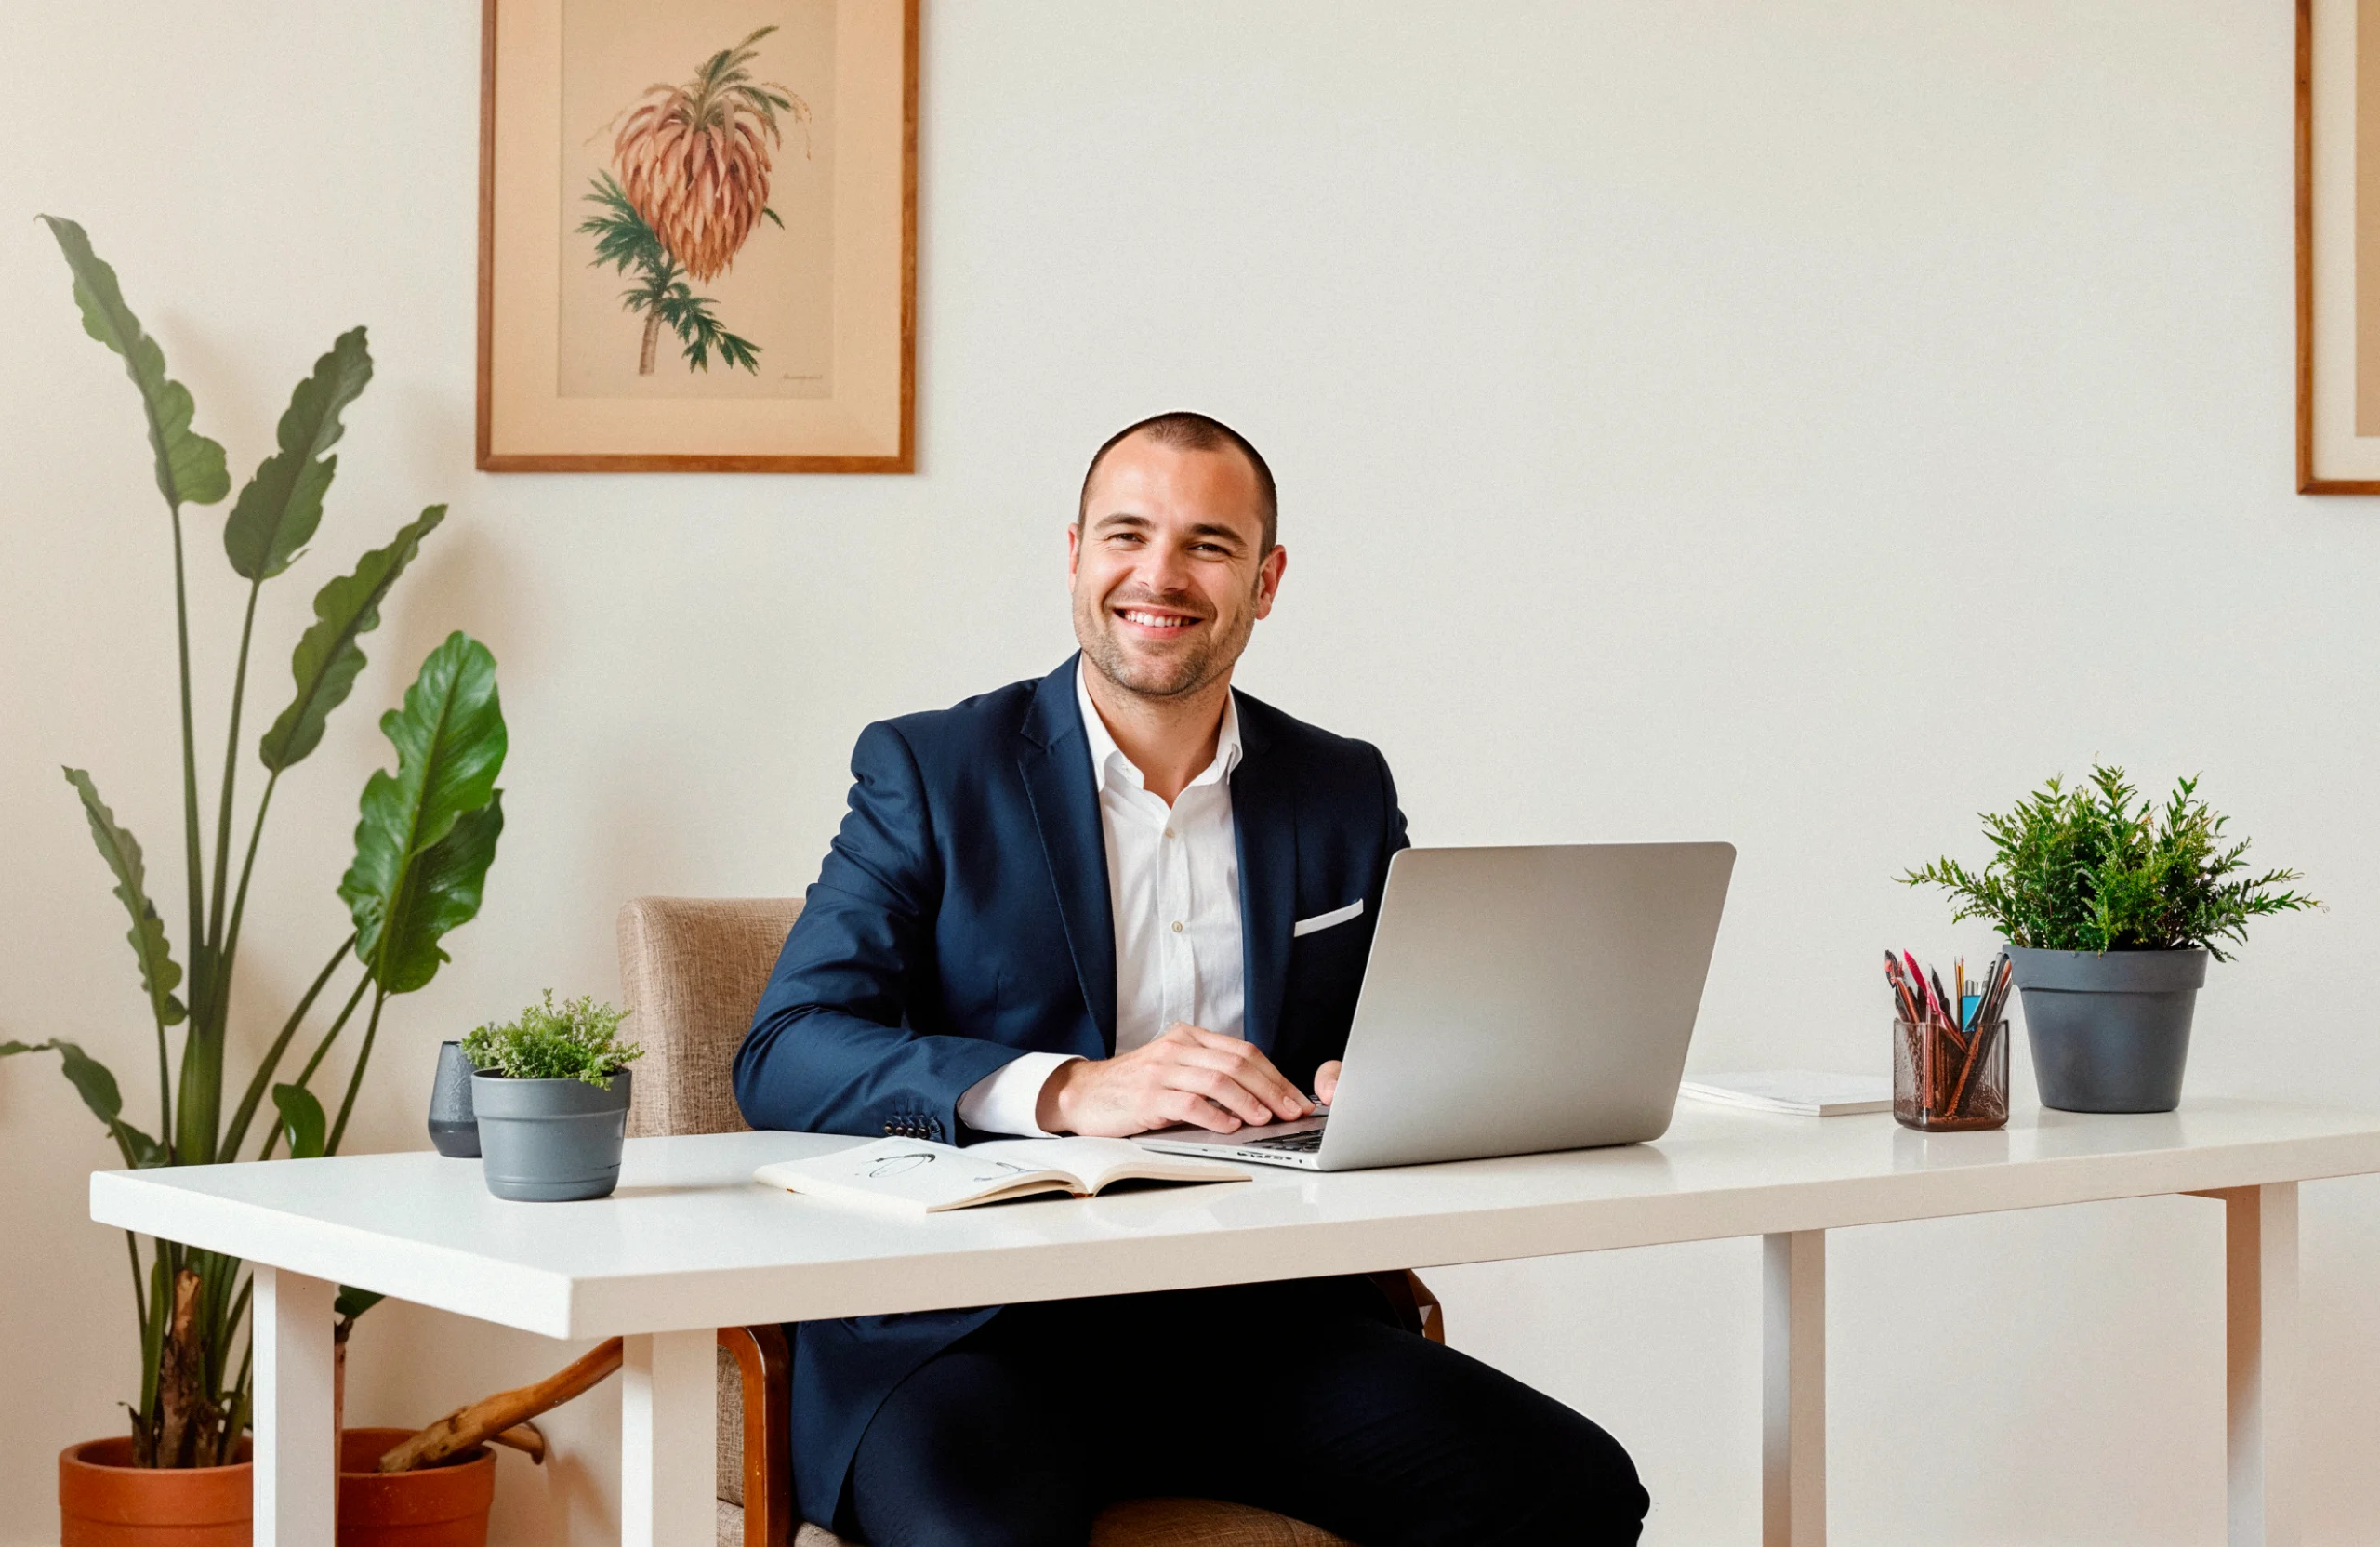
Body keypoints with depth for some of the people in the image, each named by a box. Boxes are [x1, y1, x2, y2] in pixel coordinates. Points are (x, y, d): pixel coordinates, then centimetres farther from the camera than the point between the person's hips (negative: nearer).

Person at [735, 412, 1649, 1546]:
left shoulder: (1347, 793, 16)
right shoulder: (929, 771, 4)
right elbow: (783, 1057, -6)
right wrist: (1068, 1091, -22)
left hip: (1262, 1317, 4)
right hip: (982, 1334, -4)